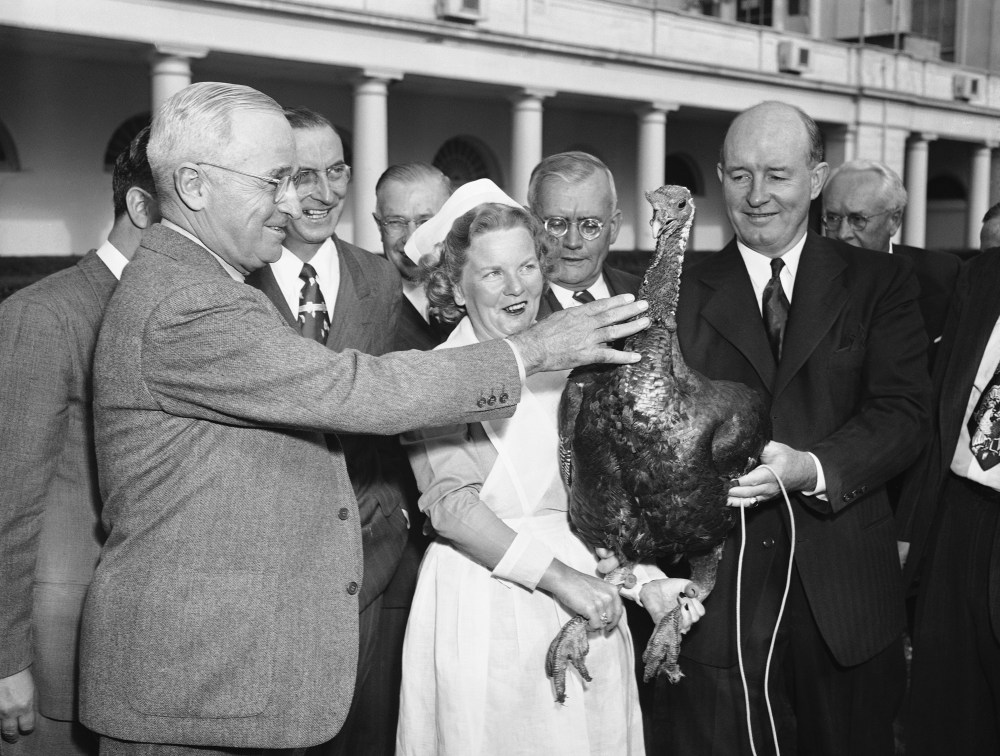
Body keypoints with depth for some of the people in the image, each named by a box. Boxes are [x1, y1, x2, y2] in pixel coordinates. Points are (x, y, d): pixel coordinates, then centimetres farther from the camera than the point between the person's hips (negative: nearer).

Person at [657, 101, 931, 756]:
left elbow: (903, 412, -6)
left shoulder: (880, 283, 5)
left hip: (845, 597, 1)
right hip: (715, 596, 0)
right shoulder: (682, 294, 5)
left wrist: (812, 467, -24)